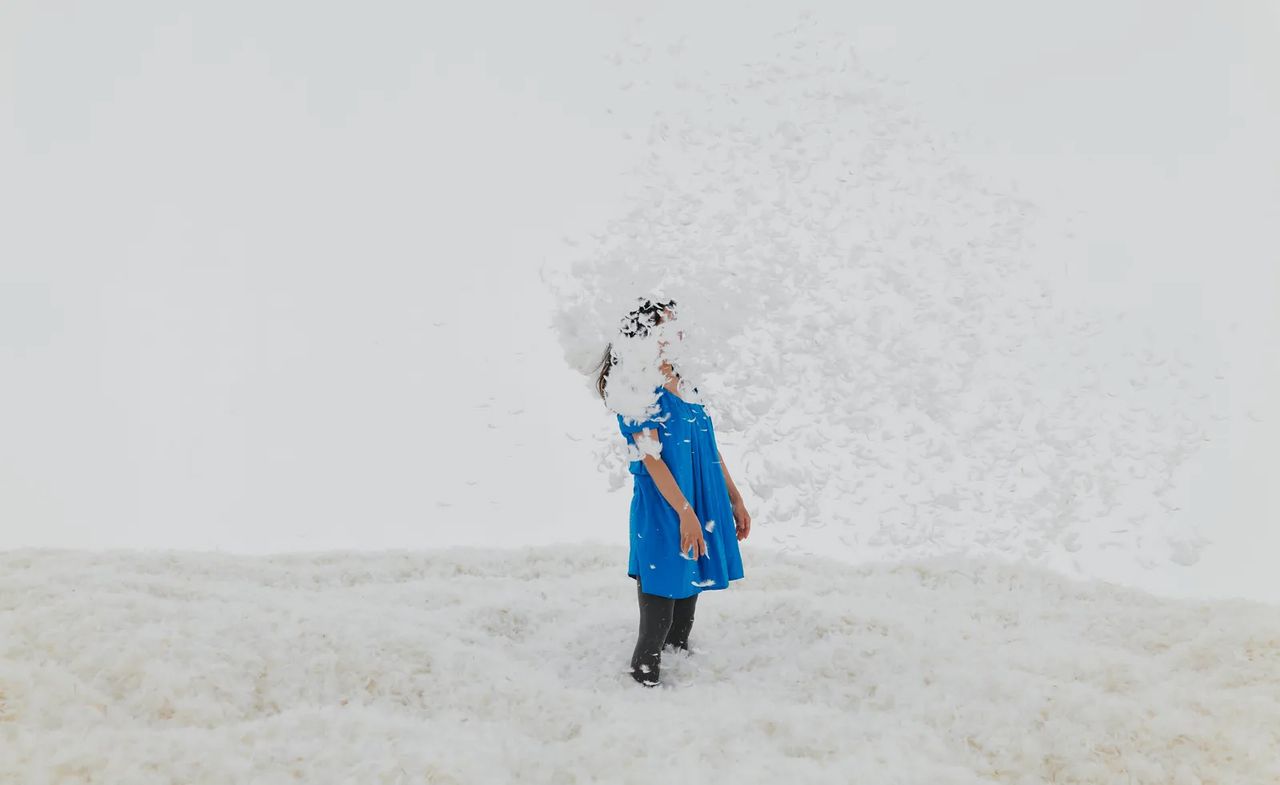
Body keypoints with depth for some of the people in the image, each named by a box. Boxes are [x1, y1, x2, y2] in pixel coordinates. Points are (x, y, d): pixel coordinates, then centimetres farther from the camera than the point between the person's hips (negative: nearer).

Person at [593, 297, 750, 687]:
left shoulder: (684, 386, 11)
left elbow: (711, 450, 17)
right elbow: (651, 457, -17)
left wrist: (735, 499, 16)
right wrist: (685, 512, -21)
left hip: (703, 508, 8)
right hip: (662, 514, -8)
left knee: (688, 597, 17)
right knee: (658, 619, 0)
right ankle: (645, 679, 15)